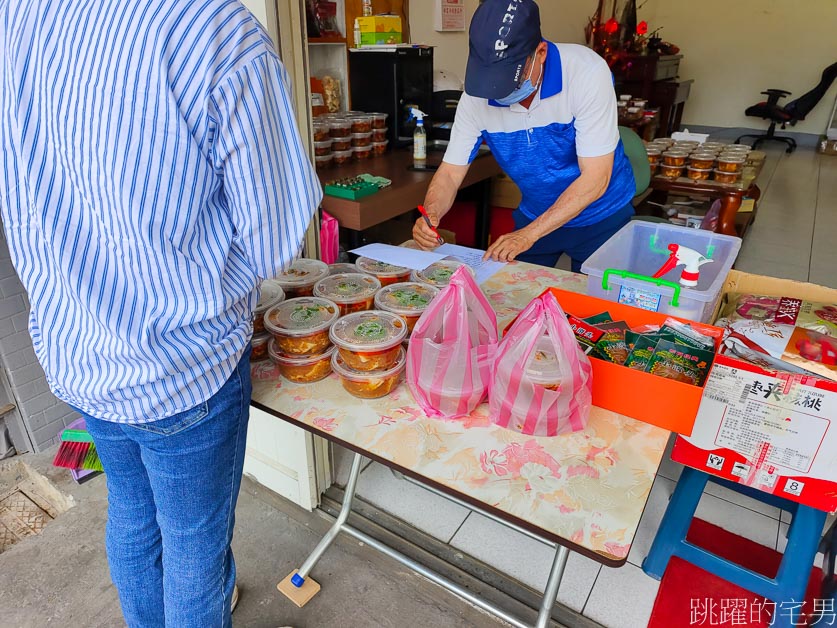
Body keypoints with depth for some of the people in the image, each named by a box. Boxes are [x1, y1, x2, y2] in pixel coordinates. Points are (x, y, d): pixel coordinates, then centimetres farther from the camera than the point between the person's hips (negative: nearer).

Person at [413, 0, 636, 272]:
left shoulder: (586, 73, -27)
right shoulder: (477, 96, -17)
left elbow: (595, 180, -28)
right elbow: (451, 172, -12)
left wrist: (529, 234, -33)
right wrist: (431, 214, -33)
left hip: (601, 216, -2)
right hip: (535, 215, 3)